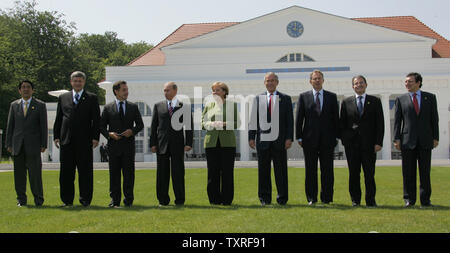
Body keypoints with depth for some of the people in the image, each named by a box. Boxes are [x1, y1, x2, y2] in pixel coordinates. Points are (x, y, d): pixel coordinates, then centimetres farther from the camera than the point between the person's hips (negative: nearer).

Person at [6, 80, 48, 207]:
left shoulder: (40, 105, 6)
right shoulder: (14, 105, 13)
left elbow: (43, 126, 3)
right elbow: (10, 125, 12)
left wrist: (44, 144, -4)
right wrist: (9, 144, 5)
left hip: (33, 144, -3)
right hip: (18, 144, 3)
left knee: (35, 172, -6)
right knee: (19, 173, 4)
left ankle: (38, 199, 4)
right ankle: (21, 199, 12)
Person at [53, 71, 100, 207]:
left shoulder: (92, 98, 7)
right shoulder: (63, 97, 15)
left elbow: (96, 119, 2)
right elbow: (58, 119, 15)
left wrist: (95, 137, -6)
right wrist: (56, 136, 6)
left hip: (84, 141, -2)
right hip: (66, 140, 3)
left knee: (85, 171, 0)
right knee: (66, 171, 5)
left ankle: (85, 199, 7)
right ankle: (67, 200, 13)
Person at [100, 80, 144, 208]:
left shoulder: (133, 107, 9)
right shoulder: (108, 108, 5)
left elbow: (140, 124, 11)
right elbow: (102, 126, 6)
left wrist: (132, 131, -8)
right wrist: (109, 134, -12)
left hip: (128, 145, 1)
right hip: (114, 145, -1)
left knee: (129, 173, 3)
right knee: (114, 173, 3)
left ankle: (128, 200, 12)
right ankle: (115, 200, 10)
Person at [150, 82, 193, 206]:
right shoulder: (158, 106, 10)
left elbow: (189, 126, 3)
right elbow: (154, 126, 9)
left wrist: (188, 143, -6)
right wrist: (153, 143, 1)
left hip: (178, 144, -2)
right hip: (162, 144, 2)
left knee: (178, 173, 1)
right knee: (162, 173, 4)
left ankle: (180, 200, 10)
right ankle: (163, 200, 12)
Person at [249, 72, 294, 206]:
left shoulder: (285, 99, 7)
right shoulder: (258, 98, 10)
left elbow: (289, 120, 3)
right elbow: (253, 119, 8)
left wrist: (289, 138, -6)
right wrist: (251, 137, 0)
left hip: (279, 140, -1)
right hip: (263, 140, 1)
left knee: (281, 170, 3)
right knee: (263, 170, 5)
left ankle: (282, 199, 11)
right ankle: (265, 198, 14)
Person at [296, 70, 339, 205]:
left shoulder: (332, 97, 9)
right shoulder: (303, 96, 7)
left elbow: (335, 118, 8)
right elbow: (299, 118, 5)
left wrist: (336, 137, 1)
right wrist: (299, 137, -2)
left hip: (327, 139, 1)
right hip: (310, 139, 0)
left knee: (327, 169, 2)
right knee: (310, 169, 3)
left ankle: (327, 198, 10)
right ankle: (311, 198, 11)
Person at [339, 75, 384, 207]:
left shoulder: (375, 101, 8)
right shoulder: (346, 102, 10)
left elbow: (380, 123, 3)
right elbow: (342, 123, 9)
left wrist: (378, 142, -5)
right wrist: (344, 140, -3)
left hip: (369, 143, -1)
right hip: (351, 144, 1)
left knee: (369, 174, 0)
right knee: (353, 173, 4)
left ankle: (371, 200, 8)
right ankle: (355, 200, 13)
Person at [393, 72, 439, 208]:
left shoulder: (430, 97, 8)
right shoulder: (401, 99, 7)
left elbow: (434, 119, 7)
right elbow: (397, 120, 4)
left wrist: (435, 137, 1)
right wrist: (396, 138, -4)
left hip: (425, 140, 0)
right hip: (408, 140, 0)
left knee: (425, 171, 4)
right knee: (408, 172, 2)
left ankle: (425, 199, 12)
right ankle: (409, 199, 10)